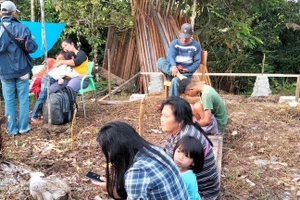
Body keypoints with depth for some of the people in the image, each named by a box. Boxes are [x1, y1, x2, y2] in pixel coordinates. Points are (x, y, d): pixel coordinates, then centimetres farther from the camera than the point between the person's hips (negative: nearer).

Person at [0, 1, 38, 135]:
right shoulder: (22, 28, -6)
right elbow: (32, 48, -8)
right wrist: (31, 41, 12)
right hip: (21, 68, -1)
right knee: (23, 99, 9)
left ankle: (12, 129, 13)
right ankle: (23, 127, 13)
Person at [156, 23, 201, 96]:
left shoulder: (196, 46, 3)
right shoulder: (174, 43, 5)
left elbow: (197, 62, 0)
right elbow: (171, 56, -13)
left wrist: (187, 70, -18)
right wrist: (174, 66, -36)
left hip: (186, 73, -3)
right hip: (173, 70, 3)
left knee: (175, 81, -36)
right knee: (160, 61, -23)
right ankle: (175, 73, -42)